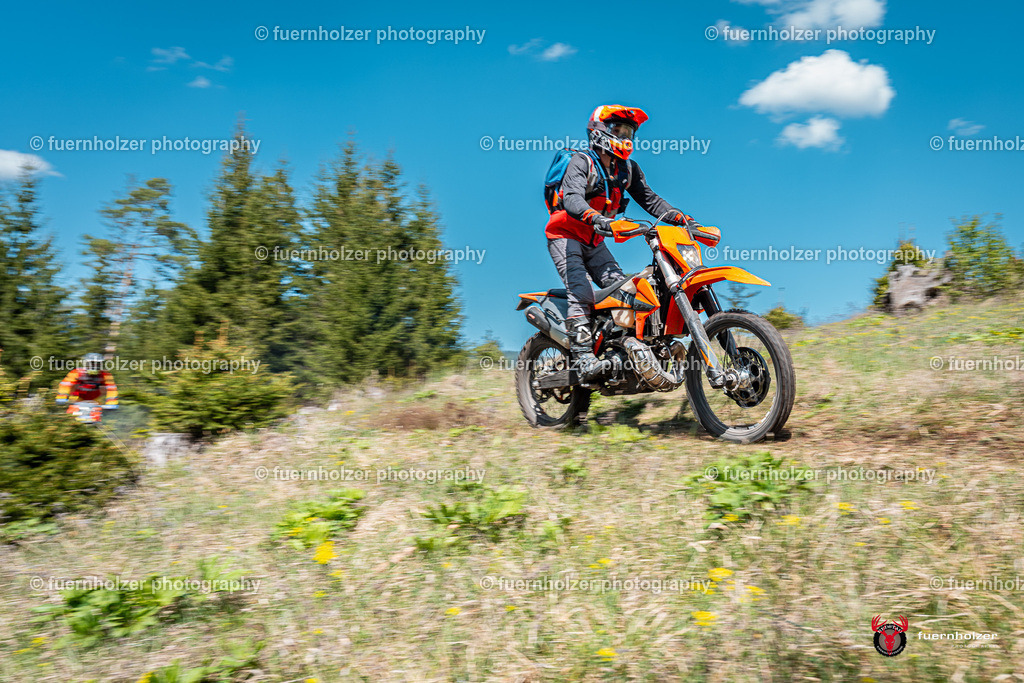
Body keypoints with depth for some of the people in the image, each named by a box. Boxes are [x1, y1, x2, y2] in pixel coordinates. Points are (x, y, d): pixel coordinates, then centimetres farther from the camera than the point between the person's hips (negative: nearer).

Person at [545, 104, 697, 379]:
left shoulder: (628, 169, 8)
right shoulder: (581, 163, -14)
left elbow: (649, 199, 4)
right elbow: (572, 198, -31)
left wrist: (681, 217, -12)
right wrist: (595, 217, -51)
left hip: (595, 242, 7)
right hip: (565, 236, -7)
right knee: (581, 290, -24)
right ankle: (584, 358, -33)